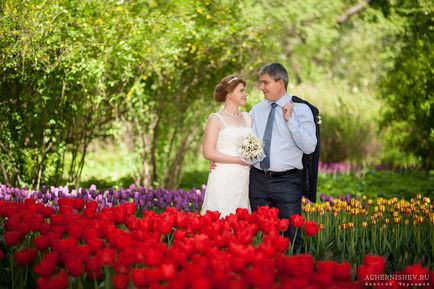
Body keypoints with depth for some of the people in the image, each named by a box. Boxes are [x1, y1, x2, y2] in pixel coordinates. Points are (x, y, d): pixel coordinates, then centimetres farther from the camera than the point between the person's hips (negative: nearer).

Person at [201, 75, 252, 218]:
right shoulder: (216, 119, -2)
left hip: (244, 179, 5)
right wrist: (239, 160, -11)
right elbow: (208, 153, -9)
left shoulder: (247, 118, 14)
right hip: (223, 179, -5)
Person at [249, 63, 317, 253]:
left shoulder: (301, 109, -3)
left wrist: (290, 120, -16)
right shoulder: (257, 110, 11)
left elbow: (309, 147, -11)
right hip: (258, 180, 5)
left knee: (292, 233, -7)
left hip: (287, 182, -4)